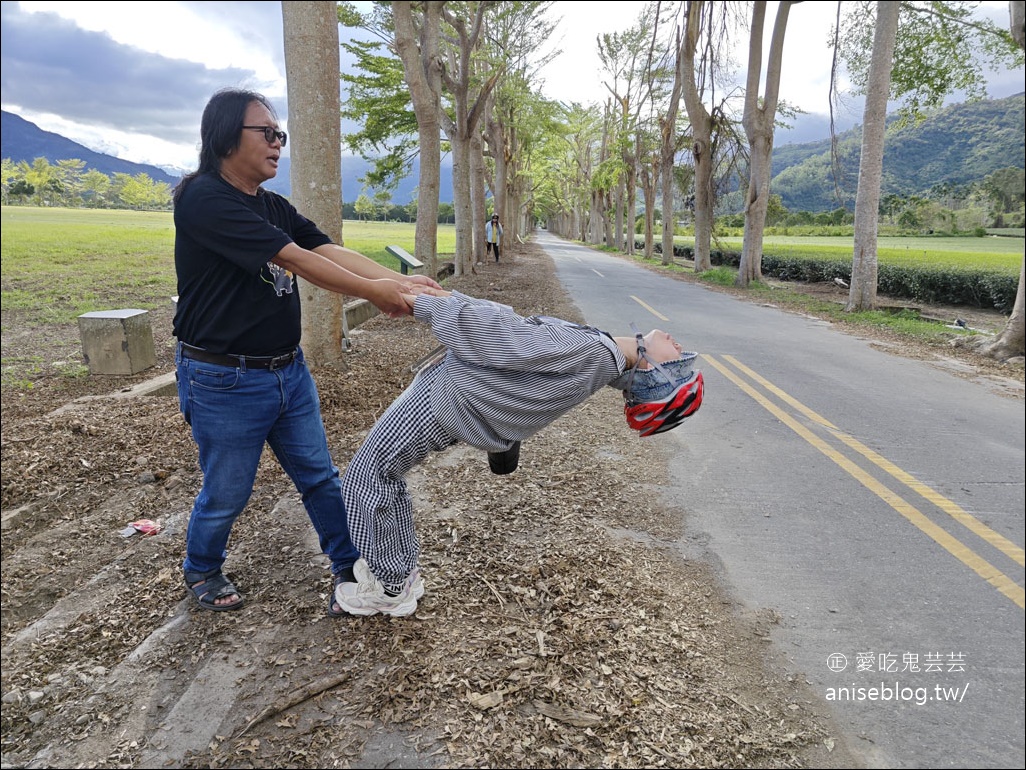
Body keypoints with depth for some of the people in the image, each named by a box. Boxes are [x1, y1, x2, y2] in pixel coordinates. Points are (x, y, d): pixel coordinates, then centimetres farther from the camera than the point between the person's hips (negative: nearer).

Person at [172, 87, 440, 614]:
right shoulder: (203, 198, -17)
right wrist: (372, 292, -22)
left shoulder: (275, 208, 10)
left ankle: (351, 568, 28)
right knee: (226, 493, 11)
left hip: (288, 371, 8)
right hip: (225, 381, -7)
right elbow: (292, 258, -24)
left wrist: (398, 281, -19)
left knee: (320, 476, 13)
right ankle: (201, 570, 39)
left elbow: (329, 250, -5)